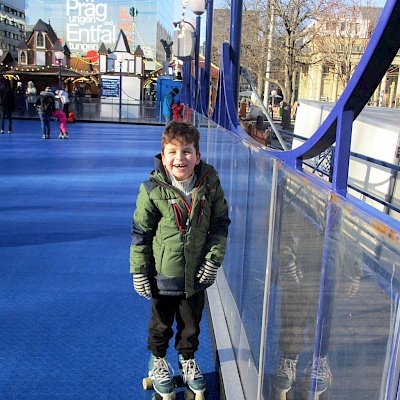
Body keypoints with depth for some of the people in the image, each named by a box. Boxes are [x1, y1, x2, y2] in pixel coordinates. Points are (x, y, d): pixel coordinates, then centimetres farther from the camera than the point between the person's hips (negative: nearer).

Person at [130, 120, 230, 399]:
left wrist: (214, 259, -6)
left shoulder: (210, 184, -12)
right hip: (163, 274, -2)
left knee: (191, 325, 22)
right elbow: (140, 232, -9)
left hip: (197, 274, 2)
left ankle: (188, 360, 50)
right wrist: (139, 271, -6)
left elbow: (221, 223, -1)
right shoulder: (153, 190, -17)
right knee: (161, 325, 20)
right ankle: (158, 361, 49)